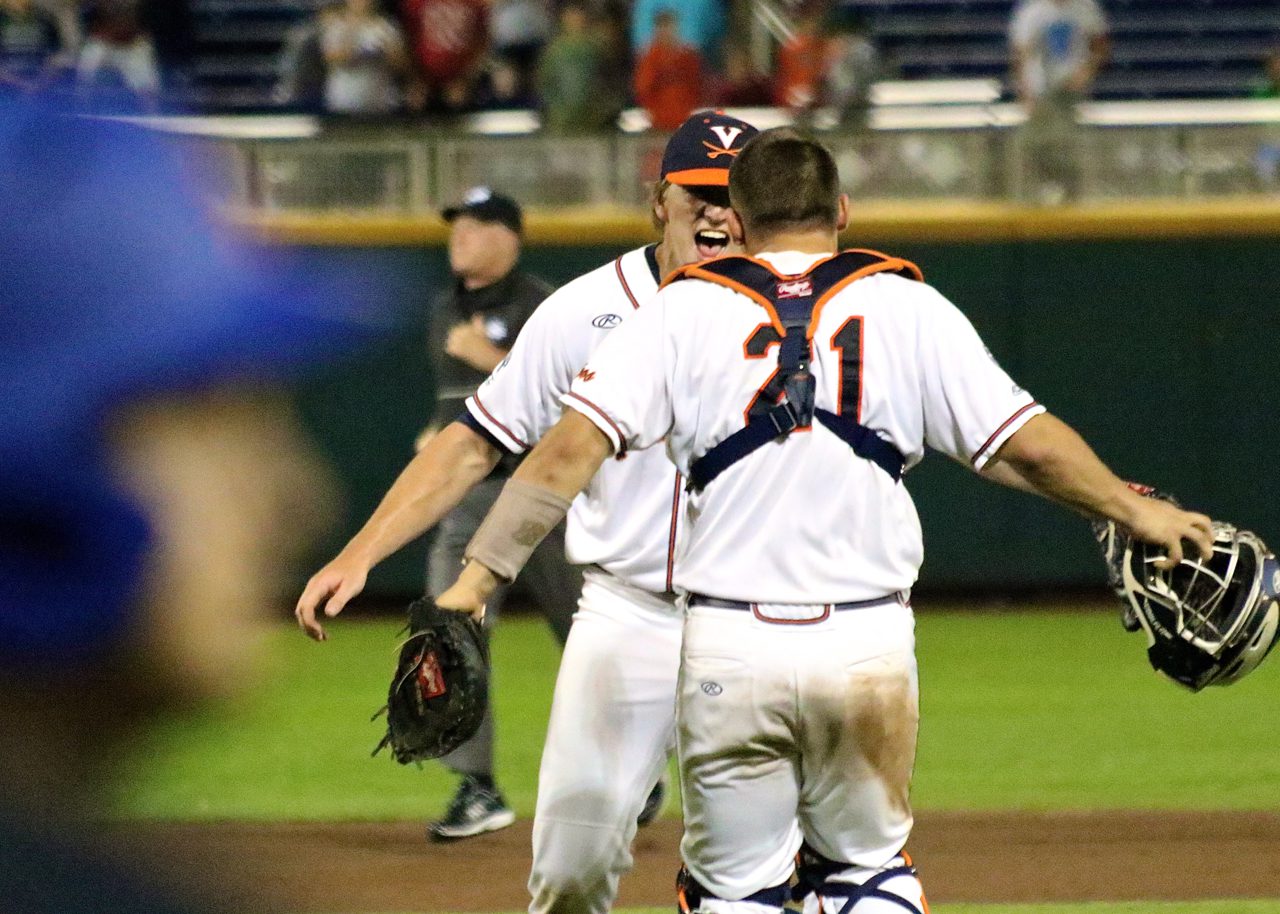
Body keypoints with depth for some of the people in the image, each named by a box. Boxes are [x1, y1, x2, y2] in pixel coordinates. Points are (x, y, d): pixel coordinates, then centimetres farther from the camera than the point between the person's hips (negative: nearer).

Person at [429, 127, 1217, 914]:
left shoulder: (685, 310, 3)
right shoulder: (907, 307, 4)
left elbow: (571, 447, -7)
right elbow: (1030, 444, 3)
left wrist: (479, 577, -6)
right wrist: (1136, 511, 17)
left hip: (730, 648, -1)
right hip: (870, 643, 1)